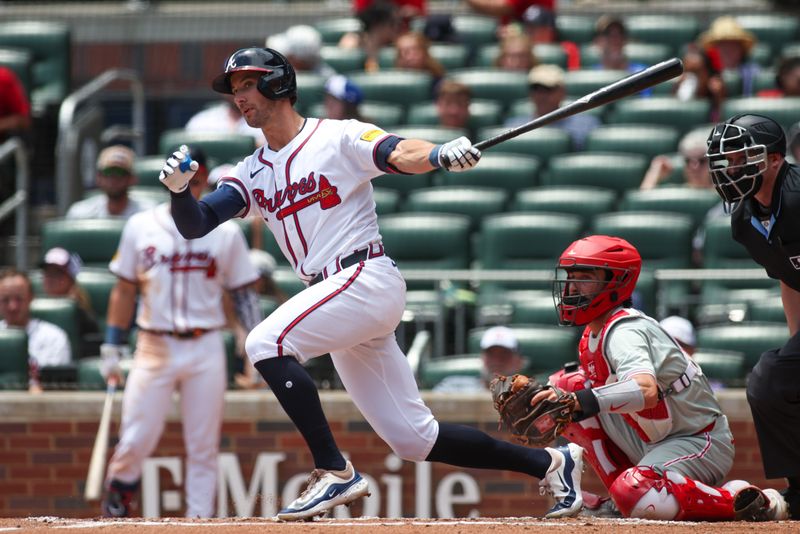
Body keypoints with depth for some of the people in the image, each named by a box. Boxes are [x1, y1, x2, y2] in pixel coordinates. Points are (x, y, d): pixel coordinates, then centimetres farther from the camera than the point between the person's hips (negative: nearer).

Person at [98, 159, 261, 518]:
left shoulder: (225, 233, 4)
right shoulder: (141, 227, 5)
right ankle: (118, 493, 20)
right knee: (135, 441, -5)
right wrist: (112, 347, 6)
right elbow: (124, 291, 10)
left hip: (205, 350, 0)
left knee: (203, 447, 1)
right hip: (154, 349, 0)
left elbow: (244, 295, 7)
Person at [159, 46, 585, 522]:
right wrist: (179, 190, -11)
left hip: (368, 279, -8)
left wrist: (439, 155, -41)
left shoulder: (339, 139, -3)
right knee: (414, 438, 6)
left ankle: (335, 473, -21)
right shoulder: (253, 174, 17)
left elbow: (400, 154, -19)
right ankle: (548, 463, 18)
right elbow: (195, 226, 10)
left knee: (266, 343, -25)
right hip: (333, 296, 8)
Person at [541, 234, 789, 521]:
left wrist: (581, 401, -56)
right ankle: (625, 500, 4)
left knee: (635, 494, -37)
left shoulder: (624, 332, -24)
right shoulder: (591, 335, 6)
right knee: (564, 385, 0)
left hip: (698, 442, -10)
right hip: (650, 443, 10)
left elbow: (646, 391, -44)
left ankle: (739, 498, -14)